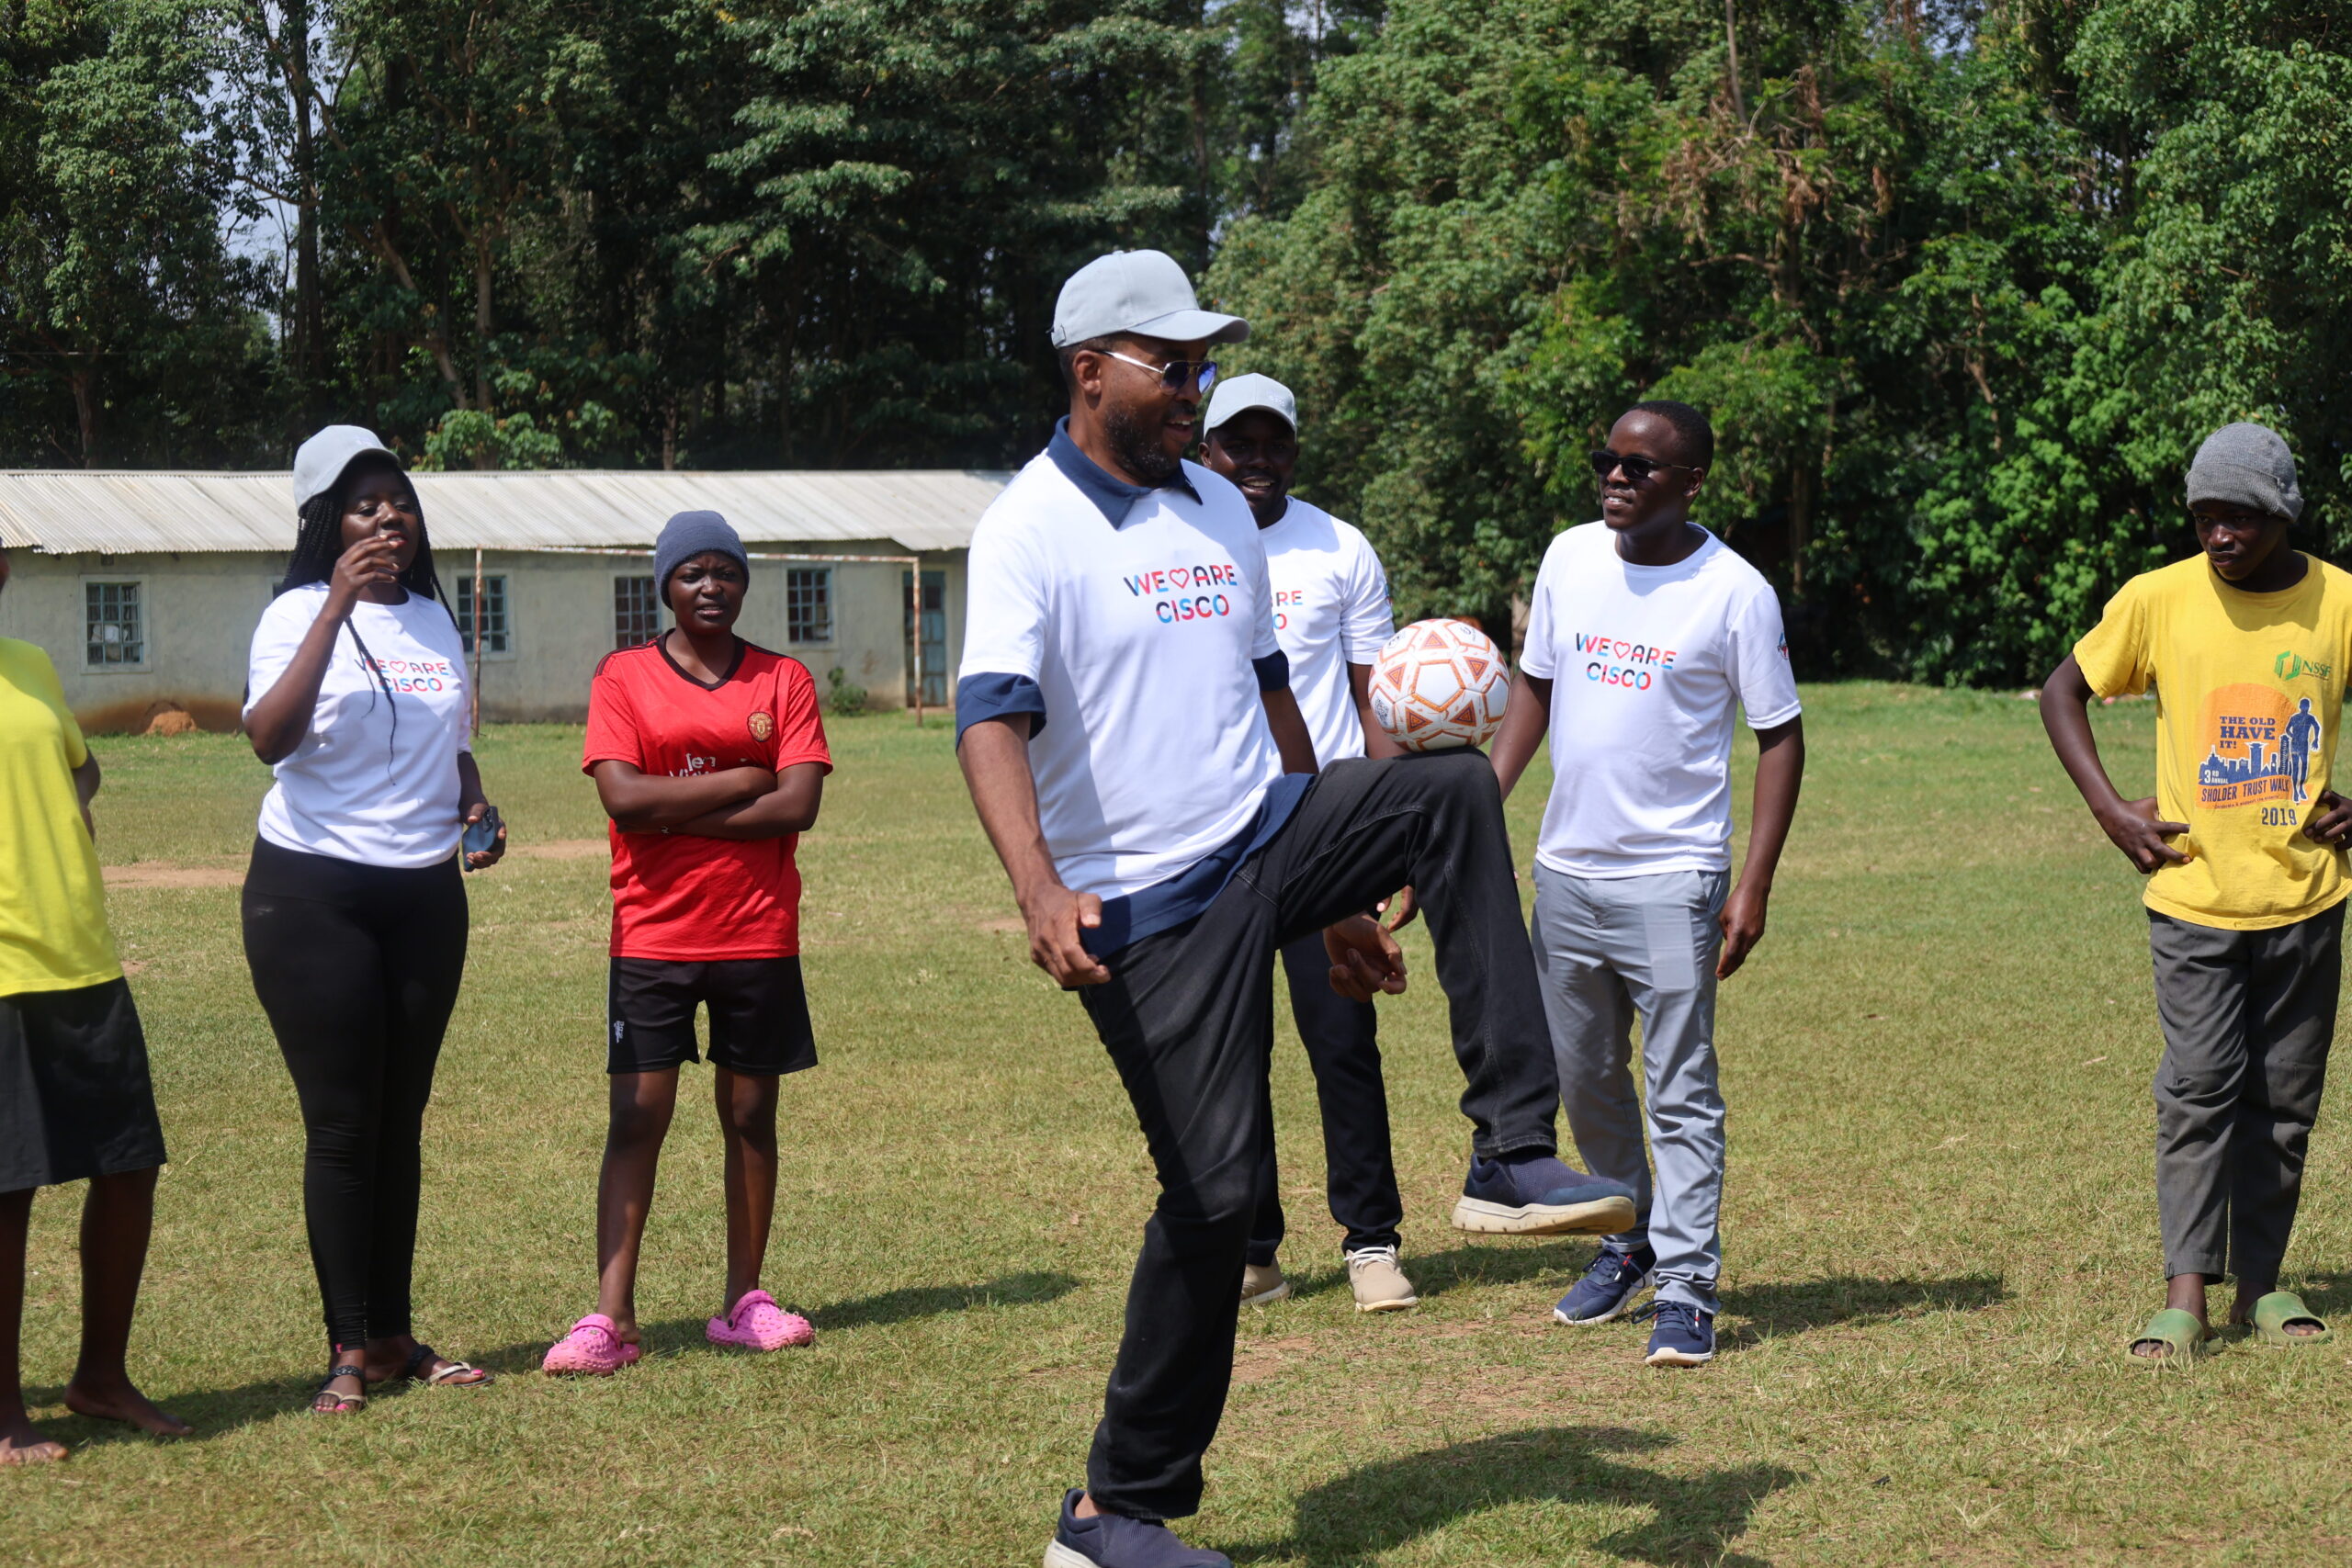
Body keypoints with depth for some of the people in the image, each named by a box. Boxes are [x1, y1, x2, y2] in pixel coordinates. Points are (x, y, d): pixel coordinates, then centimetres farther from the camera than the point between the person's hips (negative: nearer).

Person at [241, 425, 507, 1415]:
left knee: (402, 1120, 10)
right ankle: (351, 1347, 3)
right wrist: (336, 605, -29)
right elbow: (269, 737, -25)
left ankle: (393, 1334, 17)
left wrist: (476, 807, 4)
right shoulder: (300, 614, -7)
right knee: (342, 1125, -4)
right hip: (314, 895, -5)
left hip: (426, 892, 6)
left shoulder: (433, 619, 12)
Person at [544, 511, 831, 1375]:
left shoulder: (784, 681, 6)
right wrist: (741, 782, -10)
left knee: (750, 1112, 7)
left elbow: (798, 804, -7)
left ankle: (743, 1300, 17)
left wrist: (677, 813, -11)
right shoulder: (623, 677, 2)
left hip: (758, 936, 2)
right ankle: (610, 1318, -7)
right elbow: (624, 798, -12)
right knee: (638, 1115, -6)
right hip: (653, 937, -2)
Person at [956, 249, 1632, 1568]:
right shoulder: (1031, 527, -10)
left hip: (1271, 841, 6)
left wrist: (1338, 891, 21)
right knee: (1214, 1191, -7)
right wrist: (1042, 893, -40)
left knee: (1453, 789, -18)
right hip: (1152, 910, -6)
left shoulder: (1222, 512, 13)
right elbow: (993, 719, -23)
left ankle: (1511, 1159, -18)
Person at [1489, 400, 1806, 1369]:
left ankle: (1685, 1290, 0)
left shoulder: (1734, 592, -9)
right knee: (1583, 1079, 16)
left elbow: (1779, 736, -5)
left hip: (1673, 879, -5)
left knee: (1681, 1093, -4)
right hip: (1566, 868, 5)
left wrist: (1755, 886, -12)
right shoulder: (1570, 559, 4)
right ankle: (1629, 1240, 34)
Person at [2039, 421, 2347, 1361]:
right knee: (2199, 1087, -9)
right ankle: (2185, 1294, -8)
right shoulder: (2157, 599, -3)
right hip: (2193, 893, -2)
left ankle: (2260, 1281, 18)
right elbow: (2064, 691, 7)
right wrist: (2109, 809, -2)